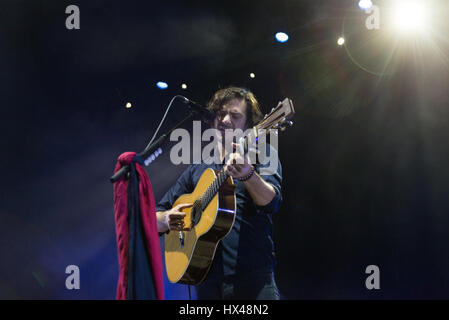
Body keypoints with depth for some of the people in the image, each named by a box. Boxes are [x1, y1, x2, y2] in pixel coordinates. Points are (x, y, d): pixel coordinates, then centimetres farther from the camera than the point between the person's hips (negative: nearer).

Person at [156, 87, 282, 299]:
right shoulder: (196, 171, 20)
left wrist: (248, 175, -31)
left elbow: (271, 202, -11)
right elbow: (155, 218, 20)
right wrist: (168, 219, -4)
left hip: (252, 275, -3)